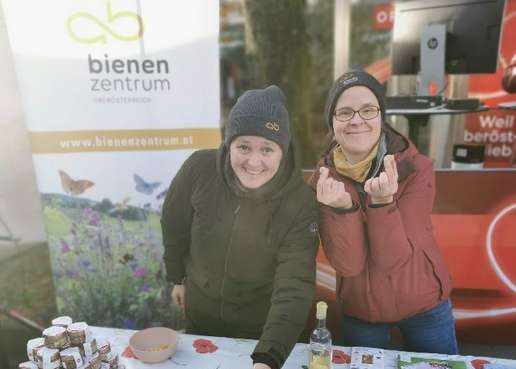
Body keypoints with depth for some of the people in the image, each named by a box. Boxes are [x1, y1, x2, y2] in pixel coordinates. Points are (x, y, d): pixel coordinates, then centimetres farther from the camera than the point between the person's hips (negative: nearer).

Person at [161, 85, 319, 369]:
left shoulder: (301, 204, -28)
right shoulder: (199, 169, -23)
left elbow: (294, 287, -33)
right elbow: (174, 224, -5)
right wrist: (178, 277, 7)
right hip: (200, 313, 3)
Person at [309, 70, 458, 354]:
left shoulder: (416, 168, -18)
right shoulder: (322, 180, -15)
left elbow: (392, 258, -24)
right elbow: (348, 264, -22)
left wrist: (382, 201, -39)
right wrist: (343, 207, -37)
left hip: (425, 308, 0)